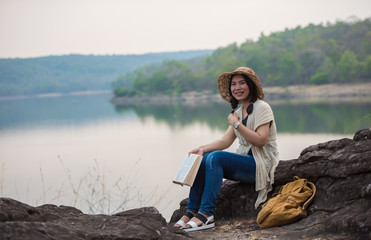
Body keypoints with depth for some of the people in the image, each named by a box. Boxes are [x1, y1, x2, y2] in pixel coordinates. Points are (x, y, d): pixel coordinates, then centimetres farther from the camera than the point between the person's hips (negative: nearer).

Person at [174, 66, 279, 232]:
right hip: (245, 161, 8)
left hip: (261, 165, -8)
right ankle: (192, 211, -13)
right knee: (201, 159, -10)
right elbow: (226, 140, 7)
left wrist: (237, 124, -16)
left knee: (216, 157, -29)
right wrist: (203, 149, -8)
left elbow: (260, 140, -19)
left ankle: (206, 214, -32)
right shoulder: (238, 111, 16)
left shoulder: (262, 108, -8)